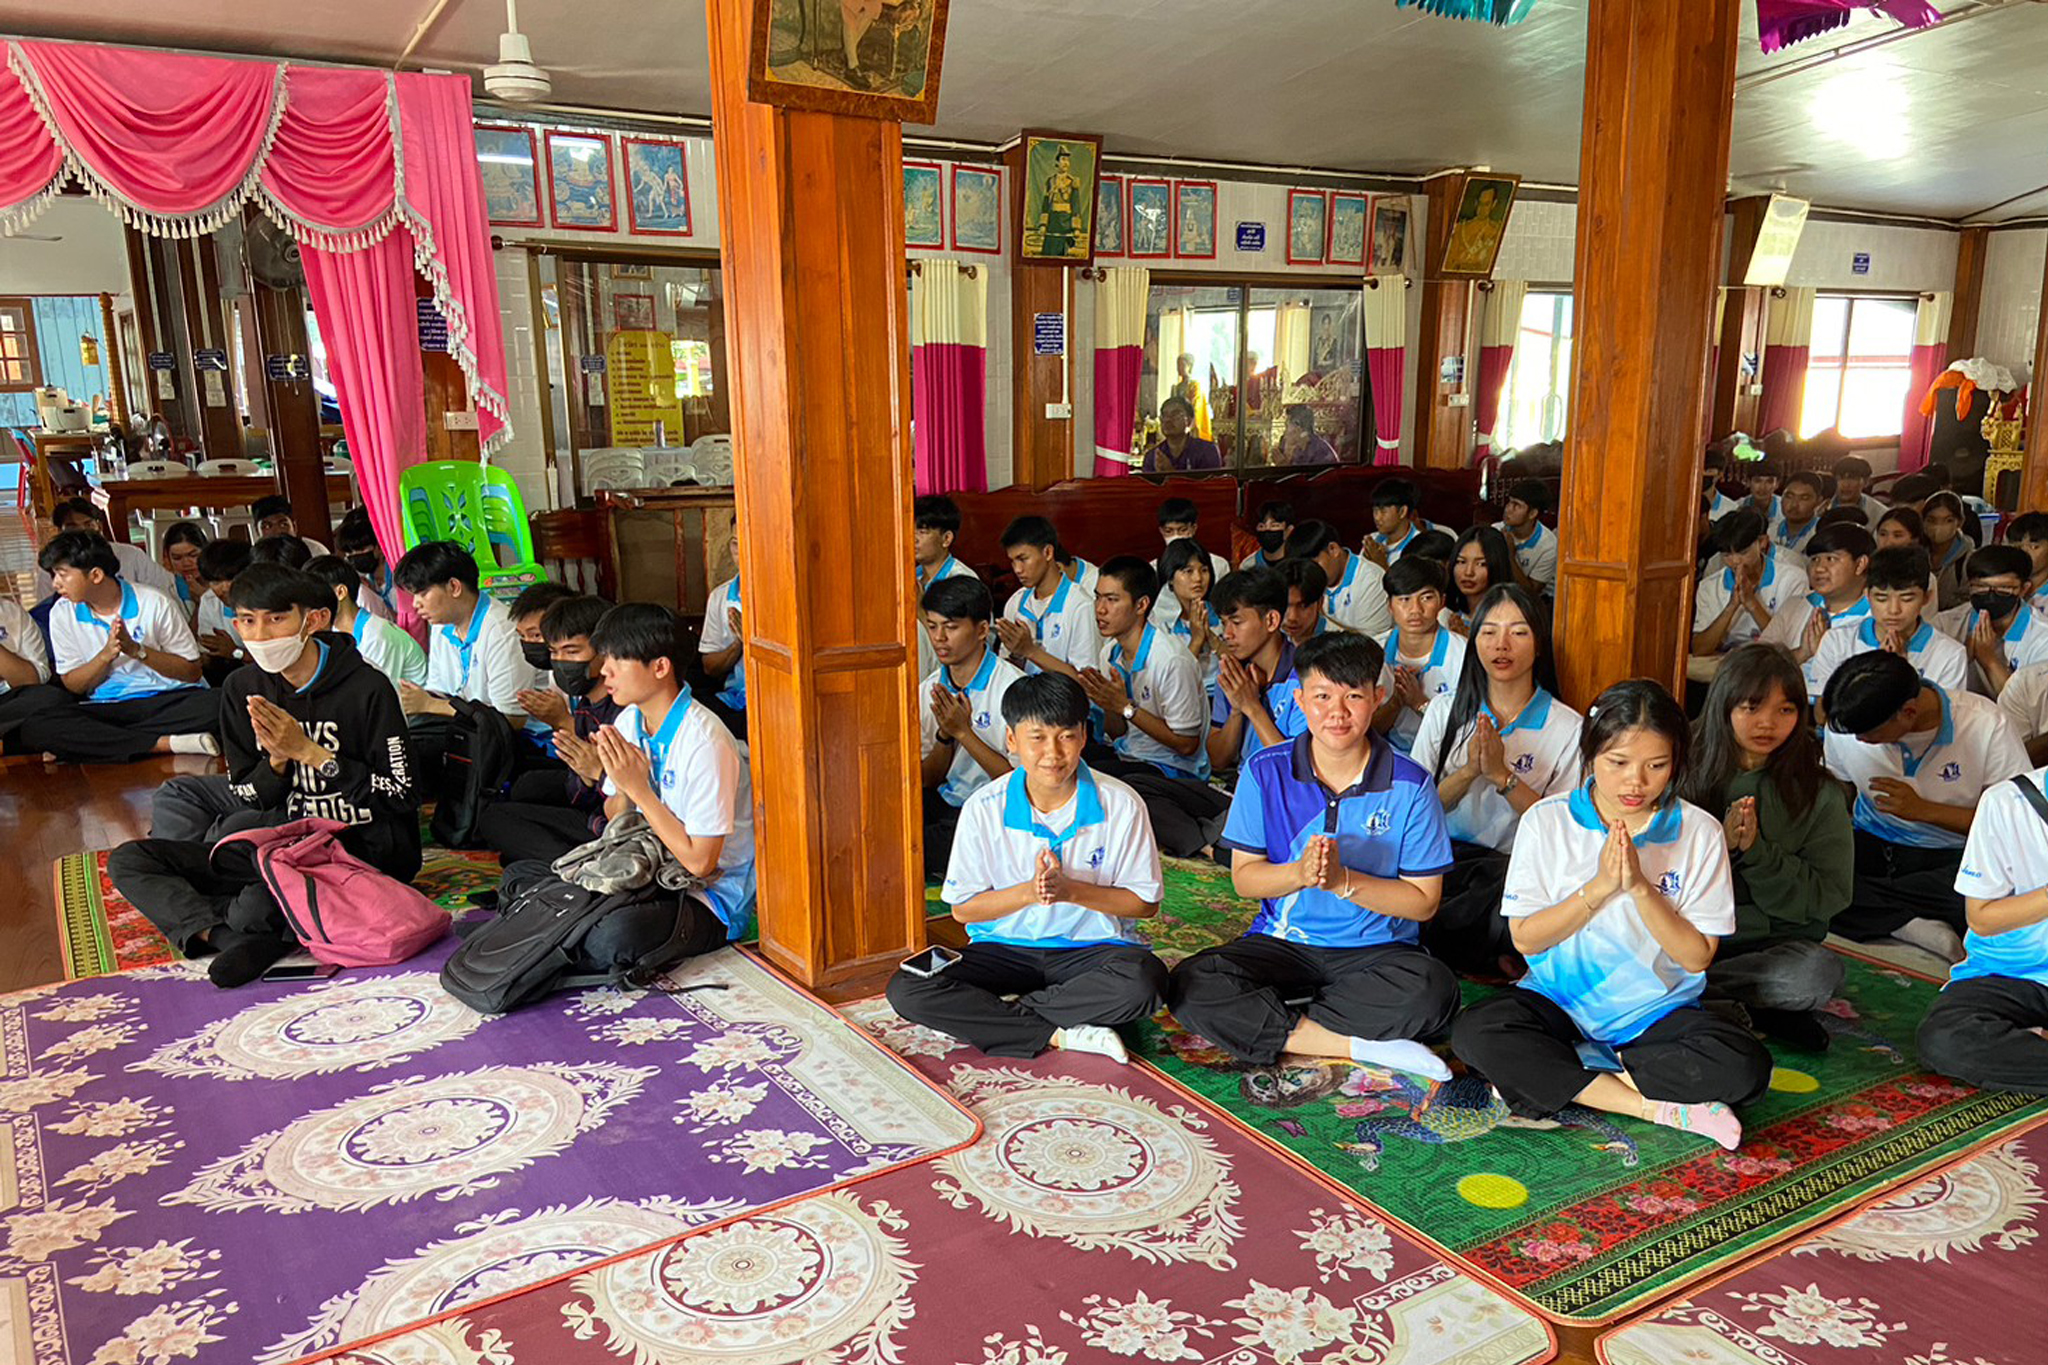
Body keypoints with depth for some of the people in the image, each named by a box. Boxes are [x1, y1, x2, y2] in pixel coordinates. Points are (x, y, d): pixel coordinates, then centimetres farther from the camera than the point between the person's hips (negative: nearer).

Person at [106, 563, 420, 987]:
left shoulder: (367, 689, -10)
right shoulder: (242, 690, 6)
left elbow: (402, 797, -12)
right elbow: (245, 800, 9)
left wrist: (309, 752, -15)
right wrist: (277, 760, -13)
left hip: (366, 849, -7)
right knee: (127, 861, -6)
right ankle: (239, 937, -28)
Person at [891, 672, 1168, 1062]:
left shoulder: (1120, 805, -10)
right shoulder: (984, 809, -8)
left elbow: (1145, 903, -4)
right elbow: (963, 908, -2)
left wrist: (1070, 890, -19)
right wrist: (1028, 892, -19)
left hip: (1094, 948, -1)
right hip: (1004, 950, 1)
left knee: (1143, 982, -35)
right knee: (906, 990, -22)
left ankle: (992, 1013, -18)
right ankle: (1058, 1034, -22)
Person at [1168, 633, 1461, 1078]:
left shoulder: (1408, 785, -6)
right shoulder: (1265, 772, -2)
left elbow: (1423, 901, -5)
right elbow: (1244, 878, 1)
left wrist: (1343, 881, -20)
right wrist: (1299, 873, -20)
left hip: (1376, 950, -1)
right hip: (1283, 941, 2)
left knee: (1433, 991, -34)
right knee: (1191, 985, -26)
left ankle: (1272, 1021, -19)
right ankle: (1359, 1046, -21)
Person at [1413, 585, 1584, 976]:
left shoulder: (1568, 728, 4)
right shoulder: (1445, 712, 11)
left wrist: (1501, 775, -16)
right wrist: (1469, 771, -14)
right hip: (1442, 857, 1)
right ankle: (1488, 957, -11)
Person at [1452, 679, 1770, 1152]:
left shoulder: (1699, 832, -5)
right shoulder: (1547, 821, -5)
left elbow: (1697, 956, -7)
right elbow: (1525, 938, -6)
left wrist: (1640, 888, -21)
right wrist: (1599, 887, -19)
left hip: (1658, 1011, 1)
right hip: (1560, 1001, 0)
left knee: (1745, 1067, -29)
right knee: (1476, 1034, -30)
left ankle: (1545, 1077, -19)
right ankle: (1659, 1107, -22)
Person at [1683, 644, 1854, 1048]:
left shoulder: (1818, 794, 2)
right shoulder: (1686, 774, 2)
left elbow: (1827, 897, -2)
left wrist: (1756, 851, -16)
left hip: (1775, 942, 1)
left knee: (1820, 972, -32)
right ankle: (1753, 1013, -13)